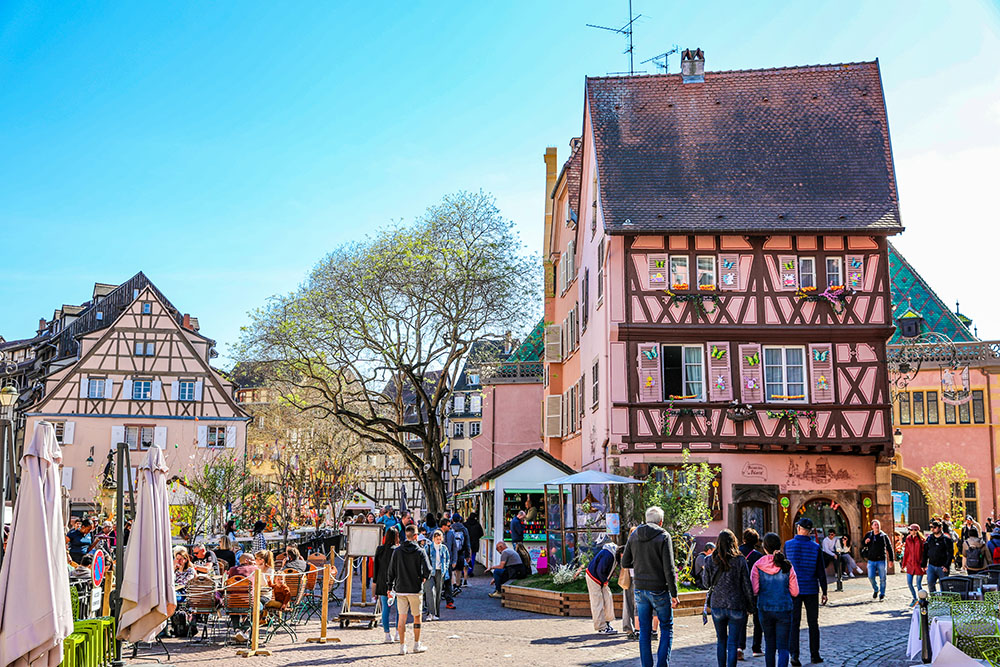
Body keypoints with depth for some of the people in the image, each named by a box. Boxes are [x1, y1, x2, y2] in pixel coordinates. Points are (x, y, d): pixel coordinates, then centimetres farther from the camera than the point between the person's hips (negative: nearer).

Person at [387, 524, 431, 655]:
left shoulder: (397, 551, 1)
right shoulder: (420, 552, -7)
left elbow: (391, 571, 3)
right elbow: (427, 569, -15)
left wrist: (390, 587, 12)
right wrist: (424, 578, 6)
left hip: (400, 589, 2)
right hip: (415, 590, -2)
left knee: (402, 617, 5)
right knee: (417, 617, 11)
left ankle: (402, 646, 4)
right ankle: (417, 645, 17)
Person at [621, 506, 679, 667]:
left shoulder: (633, 536, 4)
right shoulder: (663, 536, -11)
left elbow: (624, 563, 8)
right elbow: (669, 569, -14)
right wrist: (674, 594, -9)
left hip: (640, 589, 4)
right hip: (659, 590, -4)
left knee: (644, 630, 11)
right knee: (667, 628, 9)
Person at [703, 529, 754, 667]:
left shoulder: (712, 560, -3)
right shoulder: (740, 560, -8)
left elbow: (707, 583, 5)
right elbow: (747, 585, -6)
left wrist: (703, 572, 22)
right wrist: (750, 605, 4)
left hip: (717, 605, 2)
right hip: (736, 606, -2)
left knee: (721, 640, 17)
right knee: (733, 643, 3)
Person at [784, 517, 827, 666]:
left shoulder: (788, 545, -4)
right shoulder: (815, 547, -5)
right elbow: (821, 572, -3)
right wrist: (824, 592, 4)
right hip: (811, 590, 0)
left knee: (794, 622, 2)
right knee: (813, 623, 12)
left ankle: (793, 654, -8)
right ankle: (815, 654, 17)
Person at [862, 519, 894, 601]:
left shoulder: (884, 536, -2)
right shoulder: (868, 535, 5)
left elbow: (889, 548, 0)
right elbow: (862, 545, 14)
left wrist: (891, 559, -4)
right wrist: (865, 542, -10)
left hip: (881, 560, -2)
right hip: (871, 560, 2)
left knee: (882, 578, 0)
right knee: (871, 577, -2)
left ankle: (882, 595, 12)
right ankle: (875, 590, 25)